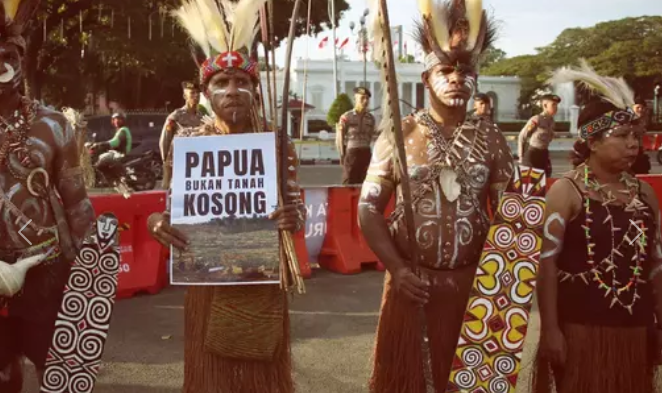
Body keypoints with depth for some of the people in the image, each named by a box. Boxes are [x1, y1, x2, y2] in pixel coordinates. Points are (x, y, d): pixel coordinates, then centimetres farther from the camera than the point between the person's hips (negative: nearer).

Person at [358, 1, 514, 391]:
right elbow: (369, 208, -1)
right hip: (411, 278, -1)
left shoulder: (491, 139, 3)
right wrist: (396, 269, -10)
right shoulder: (399, 135, -2)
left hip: (471, 280, 1)